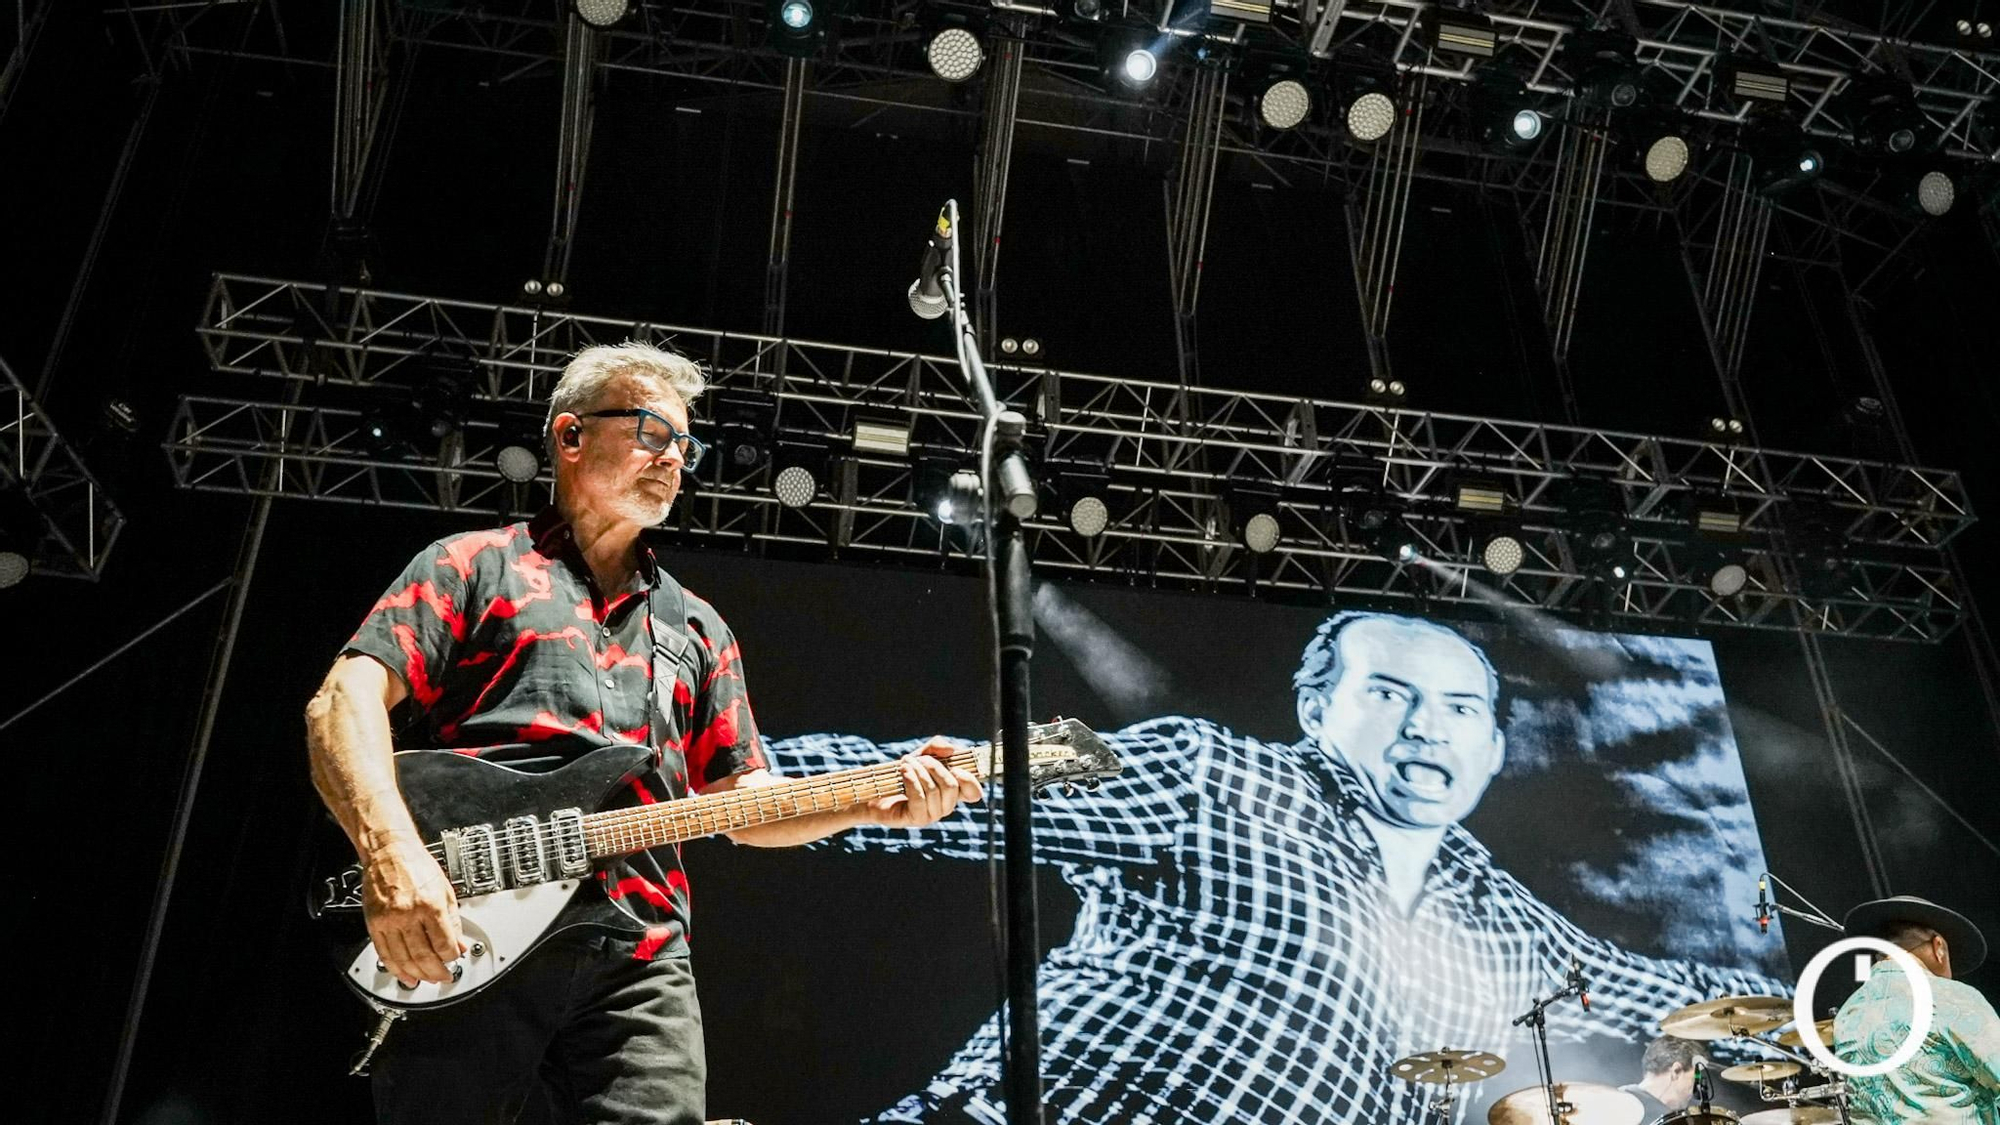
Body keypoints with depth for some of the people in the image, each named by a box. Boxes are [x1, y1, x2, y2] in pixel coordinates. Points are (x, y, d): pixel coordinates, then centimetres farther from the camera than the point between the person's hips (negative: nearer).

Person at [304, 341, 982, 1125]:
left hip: (639, 963, 4)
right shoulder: (474, 566, 11)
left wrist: (877, 804, 3)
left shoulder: (697, 629, 24)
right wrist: (392, 853, -20)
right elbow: (345, 700, -2)